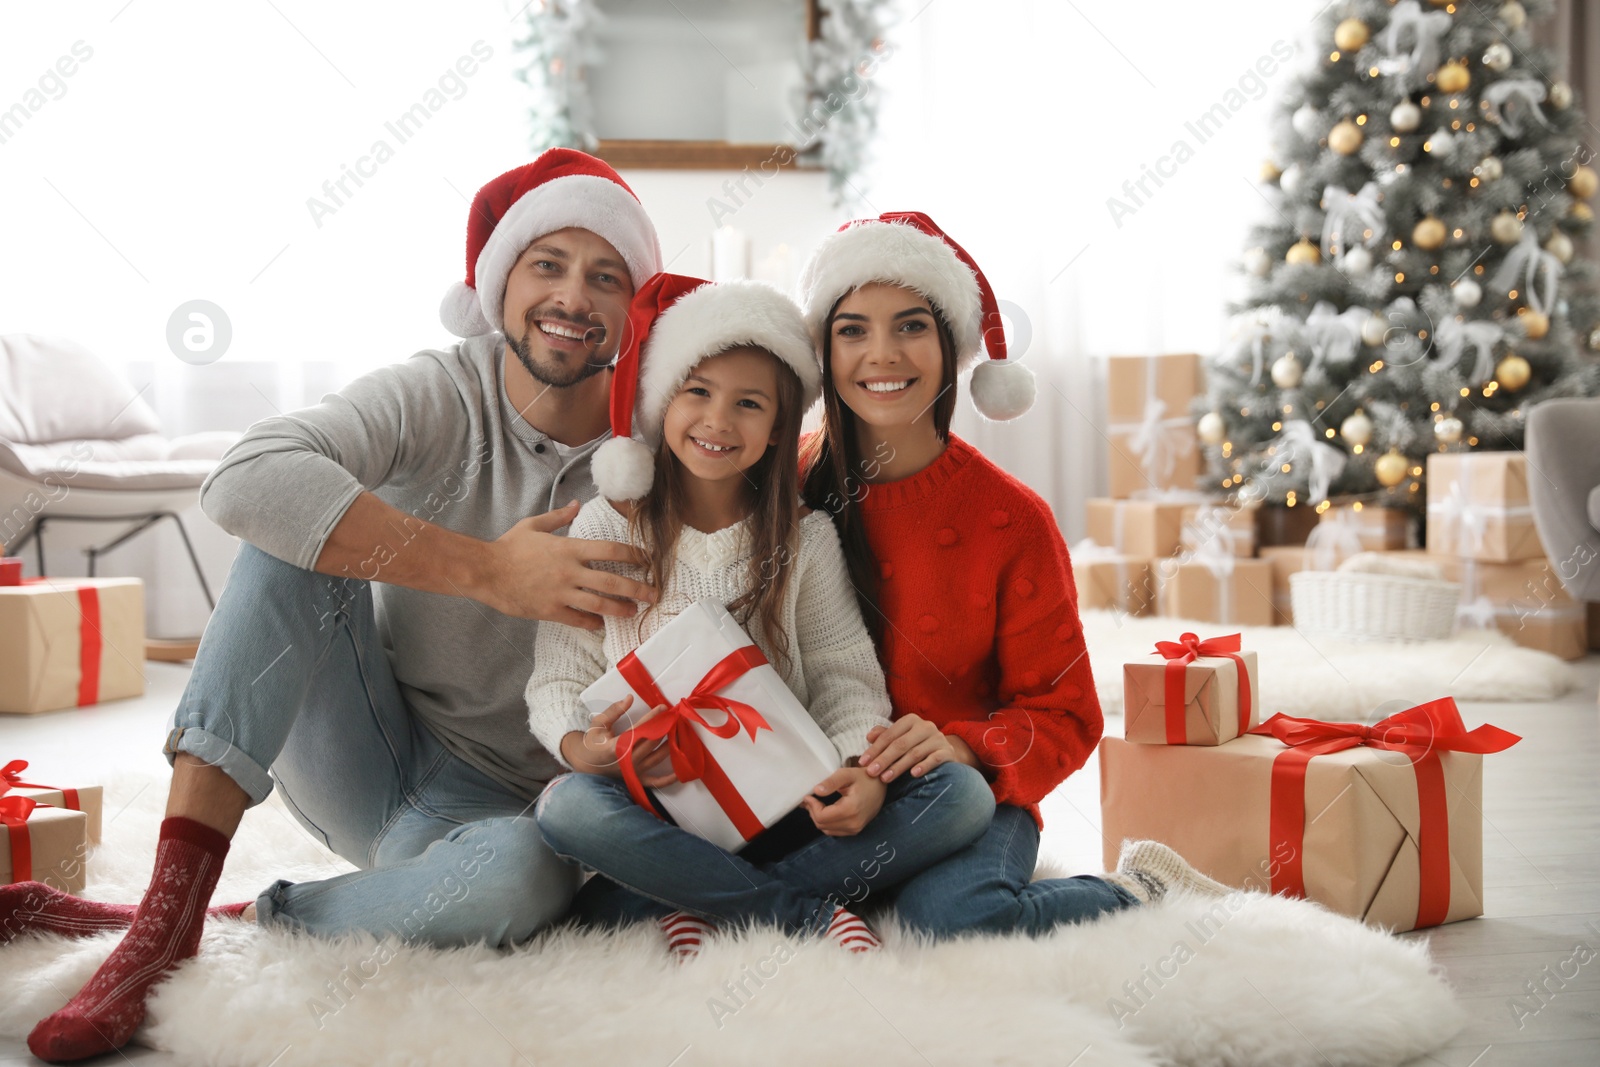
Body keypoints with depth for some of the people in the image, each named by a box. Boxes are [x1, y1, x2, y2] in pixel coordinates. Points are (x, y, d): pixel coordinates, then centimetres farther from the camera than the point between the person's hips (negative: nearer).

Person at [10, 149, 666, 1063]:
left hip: (496, 808, 0)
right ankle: (171, 908, -29)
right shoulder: (437, 397, -9)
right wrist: (491, 570, -32)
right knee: (300, 530, -25)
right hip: (359, 765, 1)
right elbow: (247, 482, -29)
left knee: (529, 875, -37)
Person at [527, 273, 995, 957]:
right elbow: (559, 679, -1)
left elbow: (843, 676, 1)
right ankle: (810, 912, -24)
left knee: (963, 794, -20)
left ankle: (699, 906, -23)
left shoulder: (805, 537, 6)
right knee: (567, 808, -35)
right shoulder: (605, 529, 1)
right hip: (661, 807, -2)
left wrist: (862, 770, -20)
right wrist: (579, 745, -25)